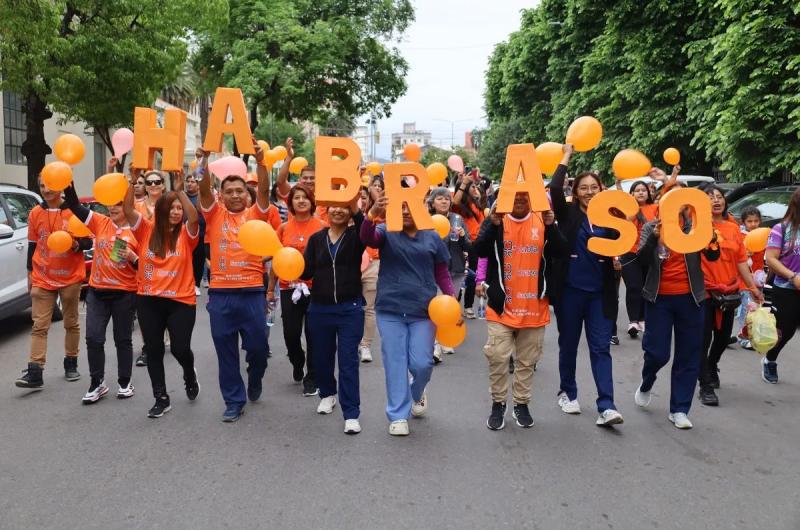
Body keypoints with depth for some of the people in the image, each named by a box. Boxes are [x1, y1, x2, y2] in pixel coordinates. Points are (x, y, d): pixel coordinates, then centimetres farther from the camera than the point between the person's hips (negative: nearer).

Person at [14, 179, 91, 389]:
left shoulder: (75, 211, -4)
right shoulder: (35, 213, 5)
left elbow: (88, 242, 0)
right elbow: (32, 245, 12)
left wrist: (76, 244, -22)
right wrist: (30, 274, 13)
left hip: (70, 278, -2)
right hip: (42, 279, 2)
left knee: (71, 323, 10)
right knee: (39, 326, -4)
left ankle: (71, 364, 24)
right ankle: (35, 372, -8)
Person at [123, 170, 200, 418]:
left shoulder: (186, 235, -2)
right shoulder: (147, 230, 3)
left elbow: (194, 217, -21)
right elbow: (127, 209, -8)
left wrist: (180, 190, -23)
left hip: (181, 300, -2)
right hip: (148, 300, 2)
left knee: (180, 348, -4)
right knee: (153, 350, 7)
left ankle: (190, 375, 32)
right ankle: (161, 398, 20)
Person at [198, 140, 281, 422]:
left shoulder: (255, 214, 5)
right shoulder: (215, 215, 7)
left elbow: (264, 190, -10)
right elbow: (204, 189, -7)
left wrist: (259, 160, -24)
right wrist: (205, 157, -20)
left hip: (252, 291, -1)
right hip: (220, 293, 1)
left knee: (258, 345, 5)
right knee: (226, 351, 6)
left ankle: (254, 377, 37)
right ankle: (234, 401, 19)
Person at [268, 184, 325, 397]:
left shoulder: (321, 227, -2)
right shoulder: (284, 228, 4)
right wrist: (270, 289, 10)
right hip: (289, 288, 2)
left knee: (313, 335, 4)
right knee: (291, 334, 7)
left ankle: (311, 378, 19)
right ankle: (297, 363, 38)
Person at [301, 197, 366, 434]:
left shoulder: (355, 236, -2)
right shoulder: (316, 238, 6)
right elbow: (307, 272, -1)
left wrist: (356, 208, -41)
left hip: (350, 308, -3)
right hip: (319, 308, 3)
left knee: (348, 360, -2)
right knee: (322, 357, 15)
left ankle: (351, 414, 2)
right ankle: (327, 394, 42)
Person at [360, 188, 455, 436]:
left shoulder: (432, 237, 5)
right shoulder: (387, 232, 1)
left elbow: (441, 274, 10)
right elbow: (367, 237, -22)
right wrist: (373, 212, -42)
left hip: (423, 310, 1)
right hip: (390, 309, 0)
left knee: (421, 363, 0)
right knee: (395, 363, 2)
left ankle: (417, 393, 34)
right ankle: (398, 415, 14)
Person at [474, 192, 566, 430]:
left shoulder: (543, 220, 1)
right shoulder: (495, 220, -2)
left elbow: (562, 251, -9)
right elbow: (480, 251, -15)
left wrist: (551, 225, -24)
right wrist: (494, 224, -27)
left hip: (534, 305, 2)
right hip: (502, 304, -1)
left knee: (527, 361, 11)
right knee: (497, 357, -1)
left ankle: (521, 404, 25)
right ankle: (498, 404, 15)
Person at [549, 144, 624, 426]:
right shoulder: (567, 213, -1)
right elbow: (554, 189, -18)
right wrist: (566, 156, -9)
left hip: (600, 292, 1)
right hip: (570, 289, -1)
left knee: (601, 347, -2)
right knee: (568, 344, 11)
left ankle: (606, 407, -5)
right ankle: (567, 393, 29)